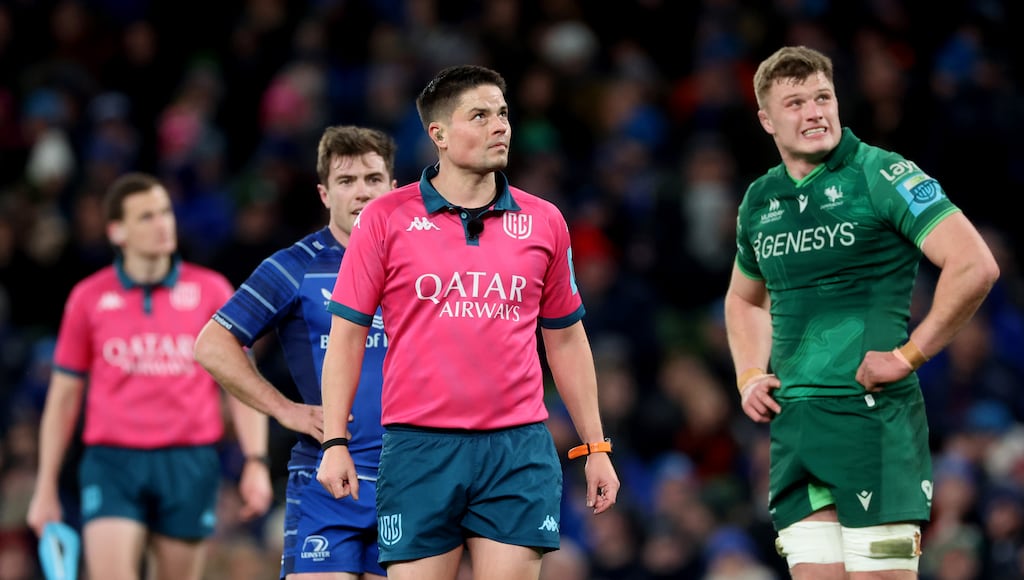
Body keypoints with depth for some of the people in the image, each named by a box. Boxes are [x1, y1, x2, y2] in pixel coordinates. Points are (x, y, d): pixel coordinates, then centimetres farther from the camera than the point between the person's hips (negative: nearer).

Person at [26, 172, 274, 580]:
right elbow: (64, 396, 12)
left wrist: (255, 461, -3)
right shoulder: (88, 298, 6)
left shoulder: (210, 290, 6)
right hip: (112, 463, -1)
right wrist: (45, 488, 9)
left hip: (190, 465, 1)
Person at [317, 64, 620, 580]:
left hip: (519, 446, 2)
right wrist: (335, 442, -4)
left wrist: (594, 446, 14)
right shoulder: (385, 219, 2)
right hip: (418, 446, -2)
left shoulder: (543, 222, 10)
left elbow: (566, 341, 17)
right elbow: (347, 334, 4)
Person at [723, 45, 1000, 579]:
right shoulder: (760, 201, 15)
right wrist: (749, 376, 17)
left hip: (873, 414, -6)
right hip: (792, 424, 6)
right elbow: (744, 299, 34)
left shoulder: (880, 175, -6)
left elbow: (975, 265, -14)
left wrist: (909, 355, -13)